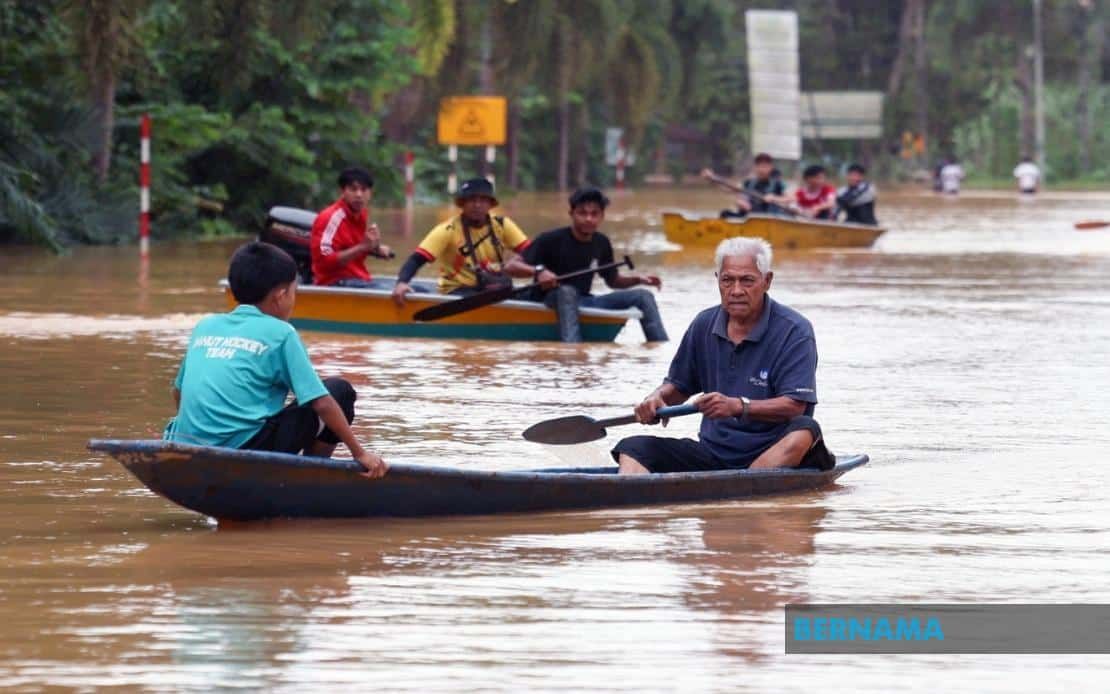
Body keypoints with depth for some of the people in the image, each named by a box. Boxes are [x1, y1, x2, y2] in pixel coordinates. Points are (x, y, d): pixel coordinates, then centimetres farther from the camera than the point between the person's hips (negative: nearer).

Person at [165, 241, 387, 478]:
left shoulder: (205, 326, 16)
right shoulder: (280, 333, 0)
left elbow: (178, 392, 25)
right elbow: (321, 403, -3)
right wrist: (360, 452, 3)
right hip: (244, 451, -7)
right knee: (339, 391, 7)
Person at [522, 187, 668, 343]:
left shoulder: (601, 243, 5)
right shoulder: (551, 240, -12)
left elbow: (612, 280, 19)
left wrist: (637, 279, -1)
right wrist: (538, 270, -35)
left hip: (583, 301, 6)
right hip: (551, 301, -6)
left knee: (643, 296, -4)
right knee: (567, 291, -41)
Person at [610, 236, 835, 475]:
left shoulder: (794, 331, -7)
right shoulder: (704, 325, 9)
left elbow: (795, 405, -17)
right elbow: (679, 386, 21)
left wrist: (738, 406, -30)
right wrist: (657, 398, -3)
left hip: (774, 455, -5)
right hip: (713, 453, 5)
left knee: (804, 431, -36)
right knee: (632, 448, -13)